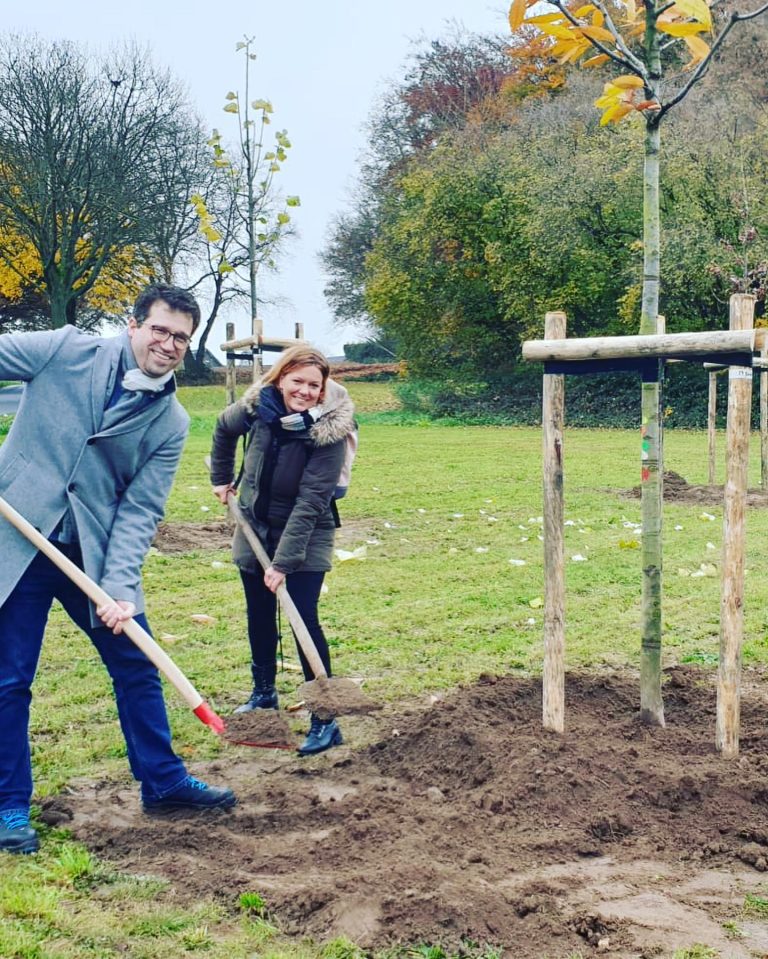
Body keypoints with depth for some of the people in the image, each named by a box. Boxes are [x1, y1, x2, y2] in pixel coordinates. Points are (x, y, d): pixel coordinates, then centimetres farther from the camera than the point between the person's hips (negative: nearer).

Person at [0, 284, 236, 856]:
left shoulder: (171, 423, -1)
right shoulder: (67, 351, -7)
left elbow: (140, 510, -5)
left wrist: (119, 587, -18)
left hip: (96, 552, 3)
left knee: (137, 665, 10)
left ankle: (163, 782, 28)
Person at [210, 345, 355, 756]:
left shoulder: (329, 430, -25)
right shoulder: (256, 406, -13)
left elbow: (309, 503, -27)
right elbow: (224, 428, 13)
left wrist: (284, 560, -28)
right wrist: (221, 477, 15)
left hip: (306, 532, -5)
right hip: (255, 524, 5)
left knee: (304, 616, -12)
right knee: (259, 614, 14)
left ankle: (325, 720, -5)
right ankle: (263, 693, 34)